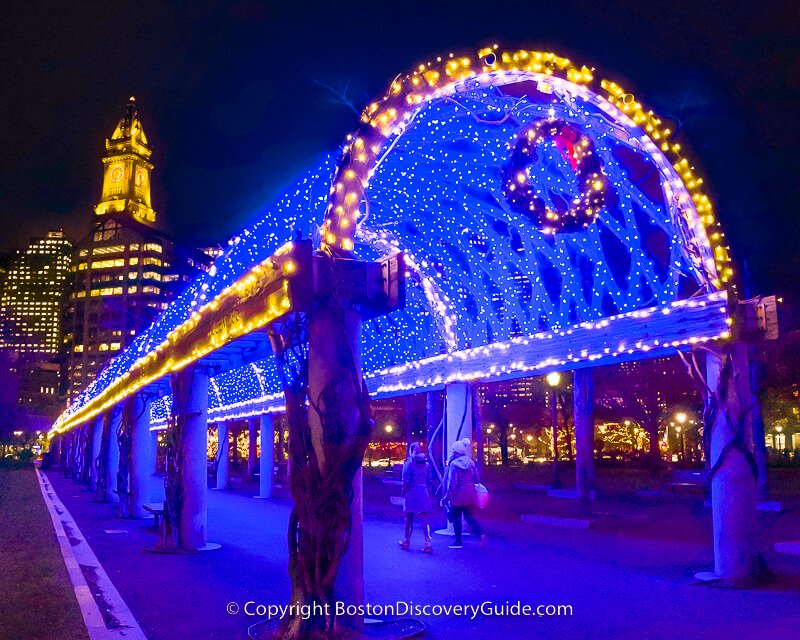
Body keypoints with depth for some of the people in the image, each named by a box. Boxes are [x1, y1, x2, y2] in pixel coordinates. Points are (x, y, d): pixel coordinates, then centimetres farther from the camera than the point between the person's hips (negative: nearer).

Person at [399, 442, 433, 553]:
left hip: (412, 493, -3)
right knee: (424, 519, 0)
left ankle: (406, 541, 25)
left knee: (409, 518, 12)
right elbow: (428, 479, 7)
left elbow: (406, 481, -12)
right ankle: (427, 542, -11)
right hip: (424, 493, 3)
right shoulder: (426, 463, 6)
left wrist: (404, 492, -1)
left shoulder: (409, 463, -8)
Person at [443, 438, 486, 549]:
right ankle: (481, 534, -8)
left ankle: (458, 542, 13)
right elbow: (477, 480, 7)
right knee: (470, 517, 14)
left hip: (458, 496, -5)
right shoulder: (471, 462, 4)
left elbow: (452, 484, -16)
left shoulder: (453, 464, -14)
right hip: (470, 496, 5)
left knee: (456, 518, 9)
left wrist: (446, 497, -10)